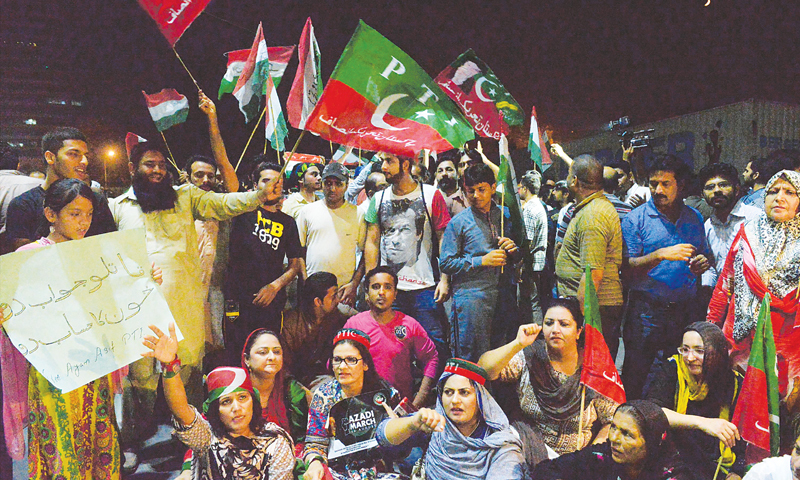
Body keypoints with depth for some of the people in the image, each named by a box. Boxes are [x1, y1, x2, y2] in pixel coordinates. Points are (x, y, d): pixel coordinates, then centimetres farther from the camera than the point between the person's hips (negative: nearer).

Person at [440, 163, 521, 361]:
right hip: (471, 296, -4)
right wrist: (482, 261, -13)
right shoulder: (458, 222, 0)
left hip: (503, 296, 4)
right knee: (471, 359, -1)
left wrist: (513, 250, -2)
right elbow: (446, 263, -5)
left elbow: (520, 257, 22)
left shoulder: (506, 216, 13)